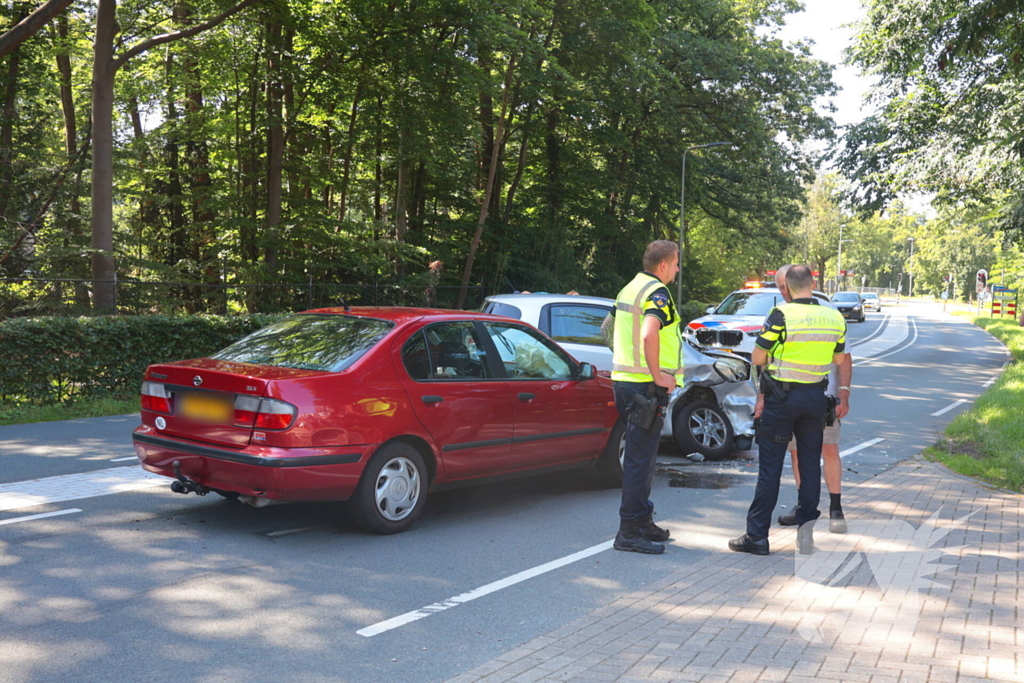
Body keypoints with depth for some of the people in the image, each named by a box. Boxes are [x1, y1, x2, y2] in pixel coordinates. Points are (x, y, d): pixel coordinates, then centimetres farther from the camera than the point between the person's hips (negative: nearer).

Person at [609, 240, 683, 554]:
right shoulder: (657, 293, -15)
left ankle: (641, 521, 27)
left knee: (641, 455, 18)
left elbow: (612, 329, 26)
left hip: (624, 379, 10)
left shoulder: (629, 289, 16)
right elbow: (648, 335, -32)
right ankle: (630, 532, -1)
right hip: (647, 386, -10)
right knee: (641, 458, -5)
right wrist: (658, 376, -23)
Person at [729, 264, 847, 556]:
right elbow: (838, 359, 14)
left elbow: (757, 358, -10)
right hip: (815, 397, 4)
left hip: (782, 397, -4)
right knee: (811, 465, 13)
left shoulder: (781, 315, -15)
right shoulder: (835, 318, 1)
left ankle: (757, 535, 5)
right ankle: (806, 529, 15)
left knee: (770, 467, 1)